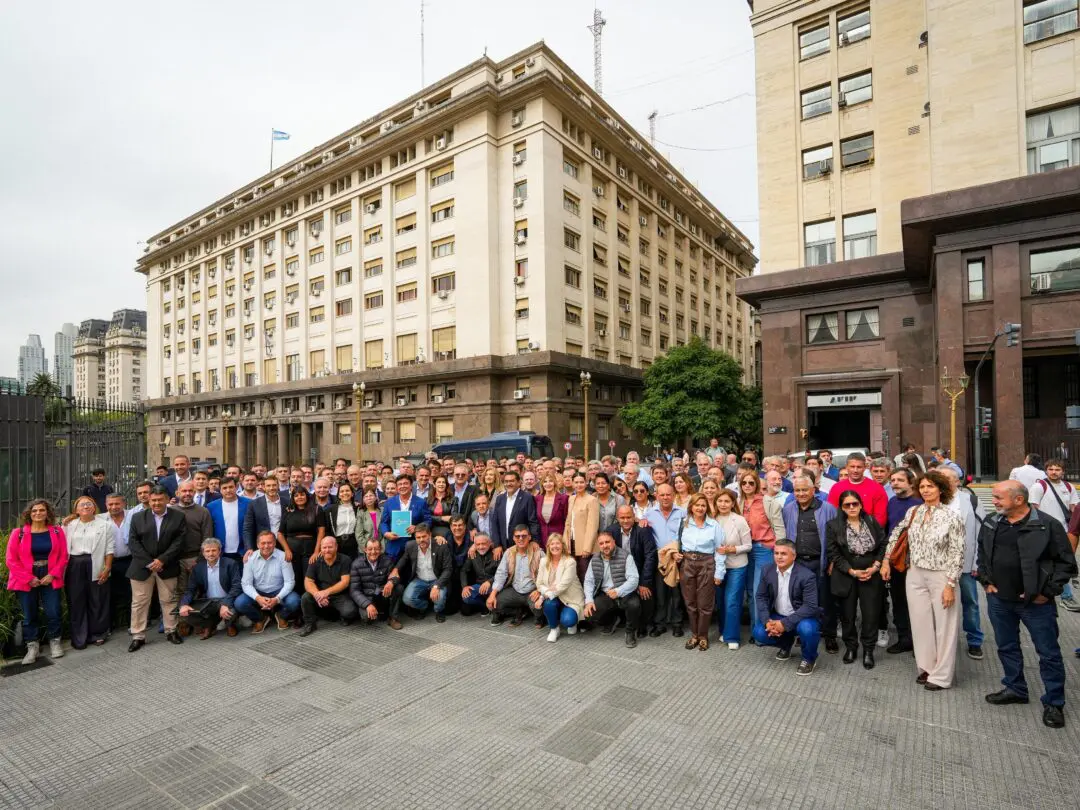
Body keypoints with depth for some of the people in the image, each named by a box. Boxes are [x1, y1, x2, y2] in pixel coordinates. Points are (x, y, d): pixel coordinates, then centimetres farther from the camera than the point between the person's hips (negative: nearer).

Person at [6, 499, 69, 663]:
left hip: (50, 578, 0)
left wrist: (53, 575, -10)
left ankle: (55, 642, 18)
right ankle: (32, 646, 19)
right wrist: (29, 578, -10)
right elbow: (11, 559, -3)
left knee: (53, 613, 1)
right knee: (29, 615, 7)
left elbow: (63, 556, 2)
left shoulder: (57, 532, 1)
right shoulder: (18, 533, -3)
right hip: (26, 580, 0)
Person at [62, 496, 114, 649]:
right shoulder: (69, 525, 9)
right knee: (76, 602, 7)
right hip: (74, 566, 2)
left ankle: (97, 634, 19)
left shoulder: (103, 526, 2)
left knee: (97, 601, 5)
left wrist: (107, 568, -6)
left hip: (96, 567, -2)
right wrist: (62, 568, 0)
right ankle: (78, 638, 18)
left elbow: (109, 548, 0)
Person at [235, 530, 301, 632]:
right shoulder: (250, 558, -7)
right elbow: (246, 584, -8)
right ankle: (260, 619, 7)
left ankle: (282, 616, 9)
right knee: (239, 603, -24)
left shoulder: (283, 557, -13)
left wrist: (277, 599, -27)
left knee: (294, 601, -29)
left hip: (278, 592, -2)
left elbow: (289, 582, -12)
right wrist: (258, 598, -26)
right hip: (258, 593, 2)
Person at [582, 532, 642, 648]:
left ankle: (631, 631, -2)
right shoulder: (594, 559, 3)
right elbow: (589, 581, 1)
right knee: (589, 613, -17)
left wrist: (618, 592, -34)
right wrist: (589, 600, -15)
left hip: (625, 594, -4)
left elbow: (633, 580, -20)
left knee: (634, 604, -35)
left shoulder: (626, 556, -13)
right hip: (605, 595, 4)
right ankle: (612, 620, 18)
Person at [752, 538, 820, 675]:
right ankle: (786, 643, 18)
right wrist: (766, 621, -17)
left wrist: (785, 623, -30)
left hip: (801, 617, -4)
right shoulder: (767, 571, -5)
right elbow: (761, 597, 0)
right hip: (777, 616, 4)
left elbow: (811, 606, -25)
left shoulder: (806, 576, -21)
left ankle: (809, 658, 0)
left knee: (807, 629, -35)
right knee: (759, 633, -18)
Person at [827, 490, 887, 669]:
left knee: (870, 614, 1)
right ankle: (851, 646, 26)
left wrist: (875, 567, -8)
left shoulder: (872, 522, 1)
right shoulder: (833, 525, -6)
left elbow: (883, 545, 3)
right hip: (846, 576, -1)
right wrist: (852, 571, -13)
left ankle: (868, 650, 18)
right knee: (848, 614, 8)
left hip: (871, 575, 1)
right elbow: (834, 554, -7)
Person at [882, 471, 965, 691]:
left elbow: (957, 554, -11)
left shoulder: (951, 517, -12)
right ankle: (926, 667, 29)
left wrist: (950, 585, -14)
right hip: (915, 575, 4)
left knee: (943, 625, 7)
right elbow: (896, 533, 15)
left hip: (941, 577, -4)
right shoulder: (913, 512, 2)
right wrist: (886, 560, 11)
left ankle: (941, 675, 20)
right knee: (920, 623, 12)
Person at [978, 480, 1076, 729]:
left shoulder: (1048, 525, -14)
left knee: (1048, 652, 7)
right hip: (999, 600, 5)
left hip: (1035, 602, -5)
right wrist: (986, 581, 7)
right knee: (1007, 647, 17)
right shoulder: (991, 524, 2)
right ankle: (1015, 689, 35)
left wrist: (1048, 592, -11)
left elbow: (1067, 563, -9)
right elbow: (982, 554, 16)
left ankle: (1054, 703, 23)